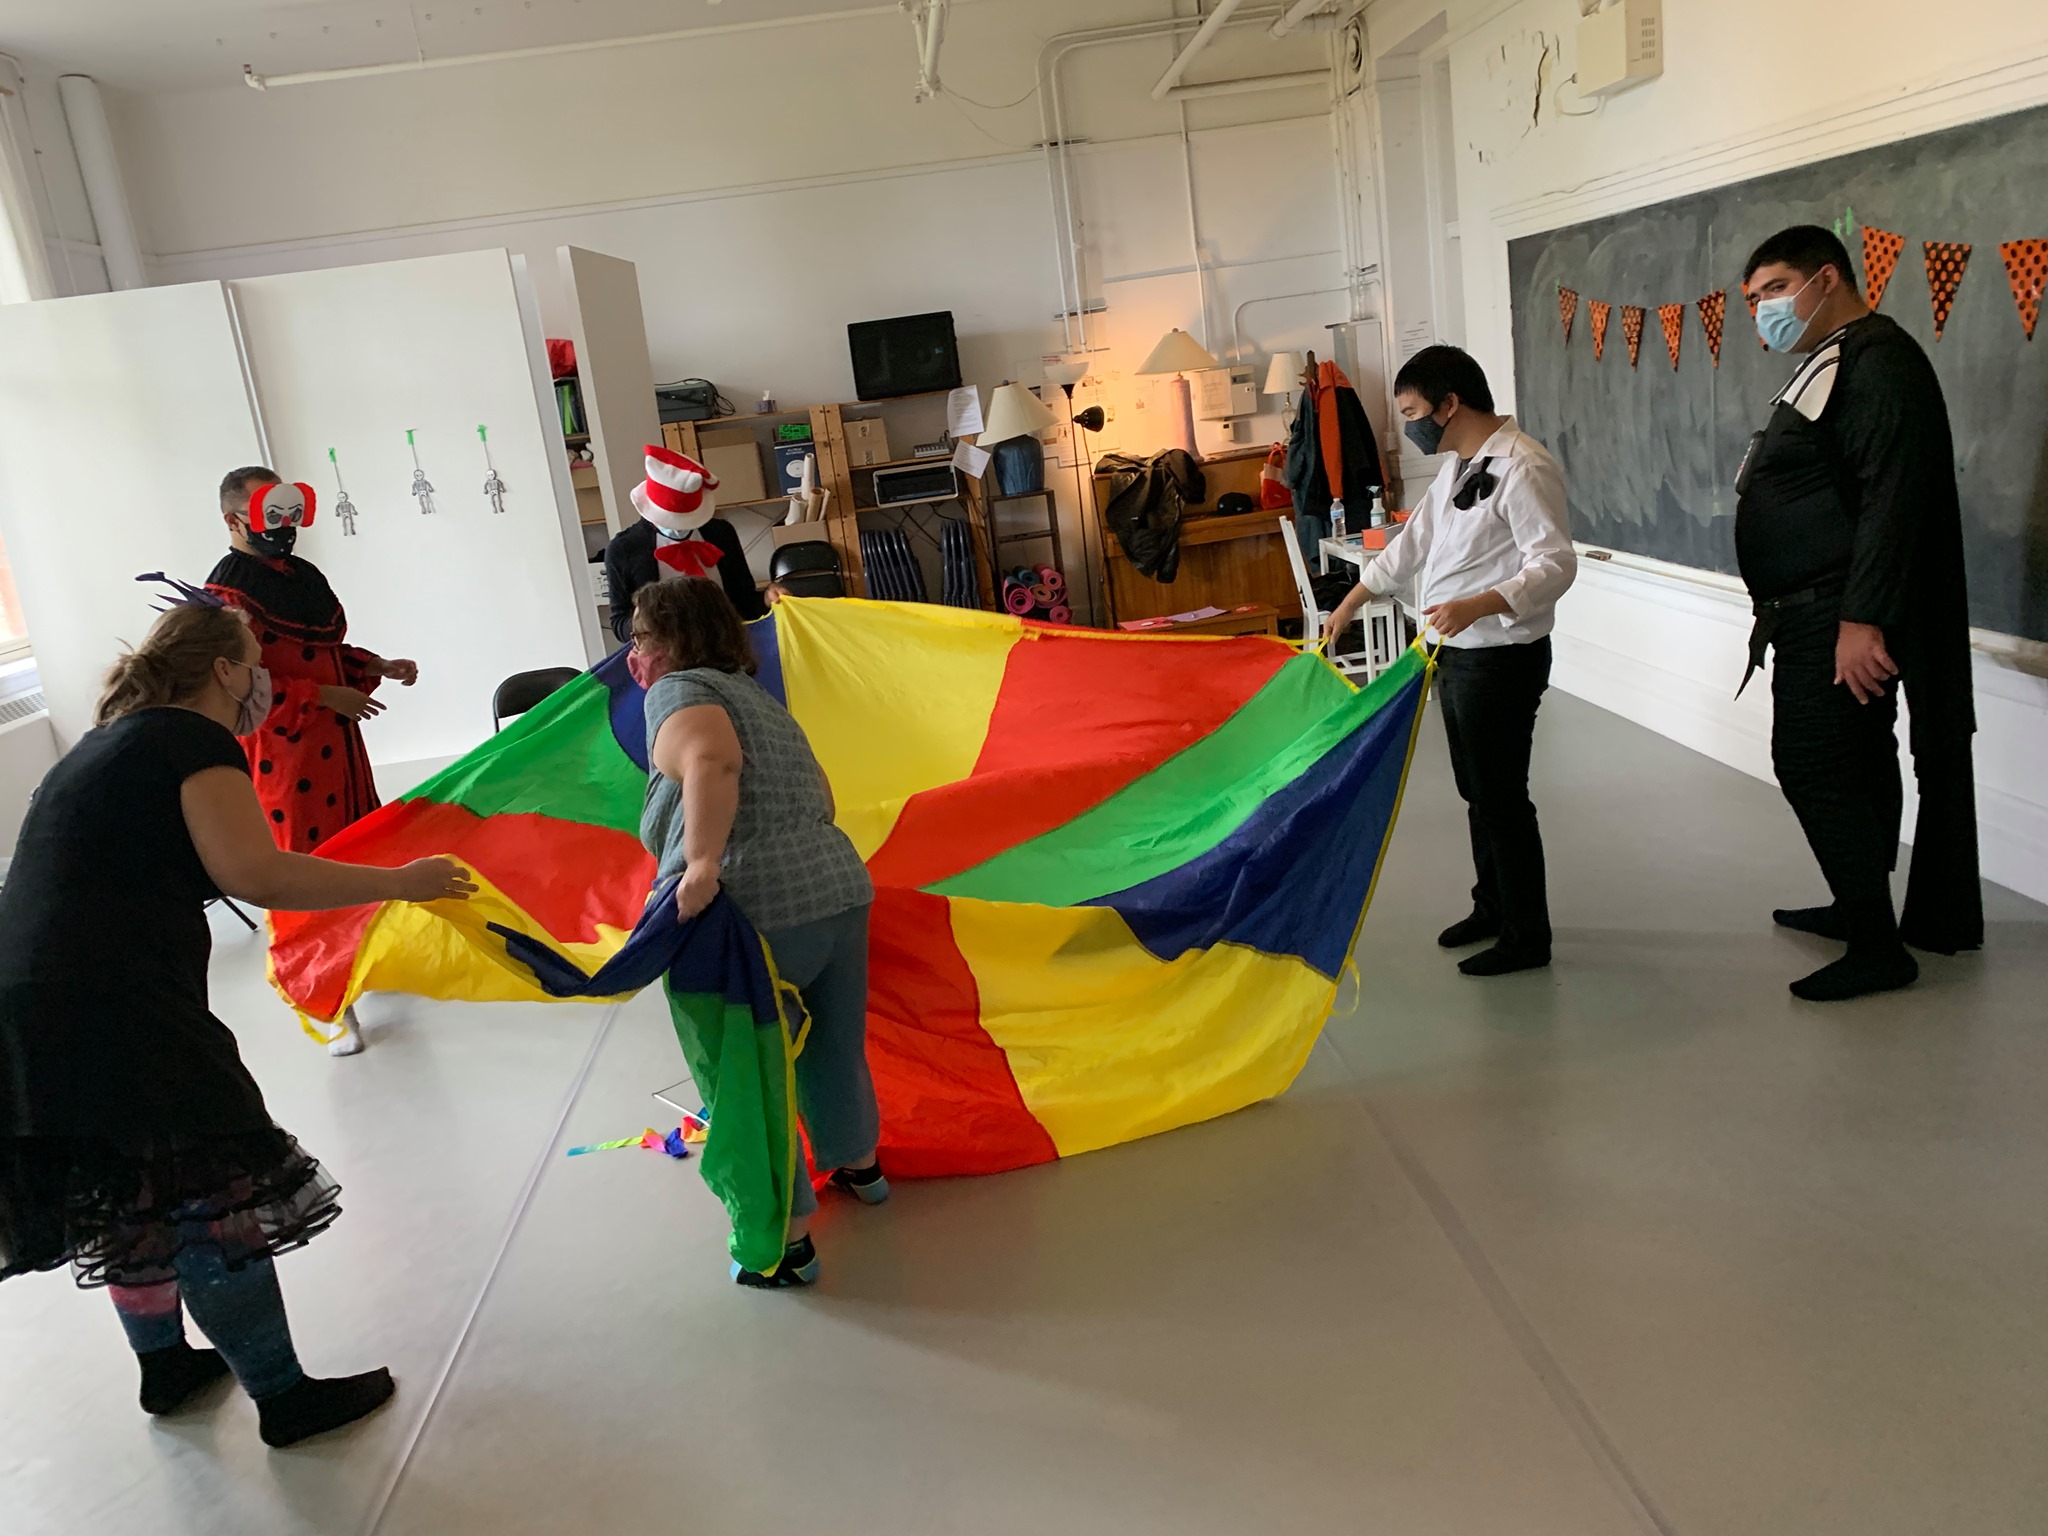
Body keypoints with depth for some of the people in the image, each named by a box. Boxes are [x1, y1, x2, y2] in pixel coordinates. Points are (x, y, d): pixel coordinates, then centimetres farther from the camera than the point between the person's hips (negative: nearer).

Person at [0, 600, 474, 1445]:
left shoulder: (101, 747, 21)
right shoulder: (194, 740, -8)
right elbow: (251, 871, -22)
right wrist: (399, 883, -16)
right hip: (113, 1021, -10)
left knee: (135, 1203, 24)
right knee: (216, 1208, 0)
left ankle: (165, 1366, 41)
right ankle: (283, 1397, 11)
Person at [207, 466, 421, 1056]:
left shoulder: (301, 574, 12)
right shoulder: (229, 594, -15)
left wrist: (379, 666, 7)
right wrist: (327, 696, -21)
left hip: (337, 741, 9)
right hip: (283, 754, -9)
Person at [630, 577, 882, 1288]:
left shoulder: (679, 692, -3)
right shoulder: (756, 696, 22)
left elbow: (713, 759, -24)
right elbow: (819, 794, 25)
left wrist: (703, 862, -31)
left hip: (759, 913, -8)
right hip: (840, 888, 8)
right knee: (836, 1050, 27)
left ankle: (788, 1243, 18)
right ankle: (860, 1164, 50)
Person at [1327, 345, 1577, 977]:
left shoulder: (1521, 467, -18)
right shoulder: (1458, 466, 12)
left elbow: (1555, 564, -25)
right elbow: (1411, 545, 23)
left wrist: (1475, 606, -39)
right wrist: (1349, 605, 27)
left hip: (1501, 658, -9)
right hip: (1456, 653, 9)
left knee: (1501, 796, -1)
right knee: (1476, 789, 19)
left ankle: (1526, 936, 13)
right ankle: (1491, 907, 34)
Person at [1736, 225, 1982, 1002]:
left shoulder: (1879, 362, -14)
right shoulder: (1832, 365, 17)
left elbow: (1893, 498, -23)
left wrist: (1862, 618, -26)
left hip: (1840, 617, -10)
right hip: (1822, 614, 10)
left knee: (1813, 763, -9)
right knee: (1856, 762, 16)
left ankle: (1878, 946, -1)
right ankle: (1861, 909, 28)